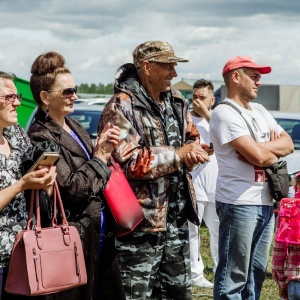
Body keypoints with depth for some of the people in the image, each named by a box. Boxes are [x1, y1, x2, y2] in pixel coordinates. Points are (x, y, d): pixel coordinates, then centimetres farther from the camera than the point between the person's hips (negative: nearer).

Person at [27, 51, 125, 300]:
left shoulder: (74, 126, 12)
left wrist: (102, 147, -2)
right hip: (76, 237, -8)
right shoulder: (41, 137, -14)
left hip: (101, 231, 8)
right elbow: (73, 188, -20)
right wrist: (101, 156, -10)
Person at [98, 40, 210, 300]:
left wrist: (193, 152, -4)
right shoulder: (121, 107, -14)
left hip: (177, 217, 8)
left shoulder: (177, 102, 11)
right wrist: (179, 155, -17)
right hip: (140, 221, -8)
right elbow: (129, 163, -22)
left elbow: (192, 140, 21)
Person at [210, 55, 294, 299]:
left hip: (265, 202, 9)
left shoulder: (260, 111, 17)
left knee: (256, 273, 13)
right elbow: (258, 156, -18)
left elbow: (288, 143, 11)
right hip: (239, 203, -9)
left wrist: (263, 149, -7)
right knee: (233, 277, -4)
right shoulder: (225, 113, -10)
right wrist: (275, 151, 3)